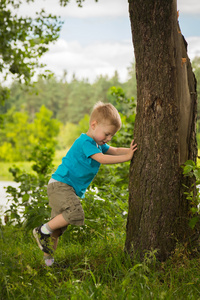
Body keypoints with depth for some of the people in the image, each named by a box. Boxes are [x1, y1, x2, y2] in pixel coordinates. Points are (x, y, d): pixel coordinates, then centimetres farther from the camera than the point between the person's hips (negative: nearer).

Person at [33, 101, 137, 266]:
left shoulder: (98, 144, 17)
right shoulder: (85, 142, -14)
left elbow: (114, 151, 21)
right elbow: (101, 158, -22)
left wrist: (130, 150, 5)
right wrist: (126, 157, -20)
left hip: (69, 190, 10)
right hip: (60, 185, -10)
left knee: (58, 226, 10)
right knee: (76, 213, -28)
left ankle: (48, 259, 16)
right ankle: (43, 231, -15)